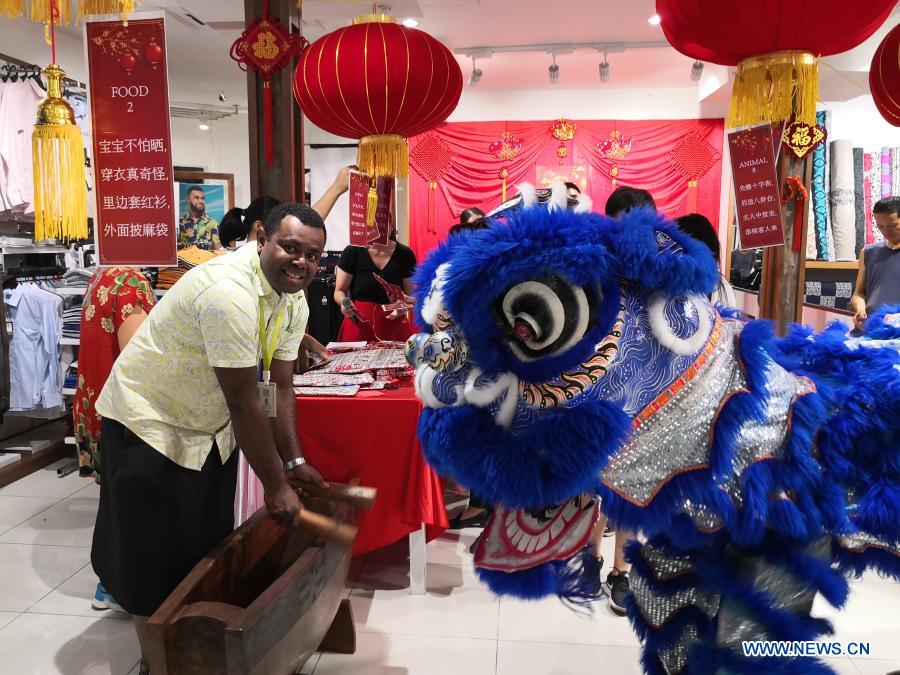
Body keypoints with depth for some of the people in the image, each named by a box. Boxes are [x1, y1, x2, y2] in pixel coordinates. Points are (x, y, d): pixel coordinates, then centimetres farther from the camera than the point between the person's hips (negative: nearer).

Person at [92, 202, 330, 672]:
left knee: (210, 546, 19)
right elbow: (244, 402, -30)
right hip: (150, 423, -8)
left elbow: (279, 387, 0)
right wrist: (275, 485, -22)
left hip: (209, 427, 9)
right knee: (157, 561, 3)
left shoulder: (294, 302, -4)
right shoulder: (230, 291, -33)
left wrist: (294, 462, -3)